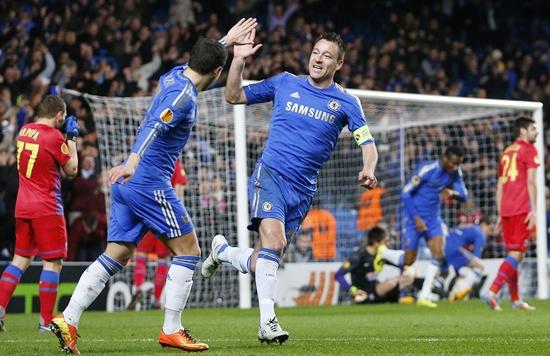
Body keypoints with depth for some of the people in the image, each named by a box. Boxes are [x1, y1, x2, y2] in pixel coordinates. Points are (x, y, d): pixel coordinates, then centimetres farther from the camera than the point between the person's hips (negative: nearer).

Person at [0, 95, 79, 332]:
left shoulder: (24, 131, 7)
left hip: (23, 206, 7)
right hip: (46, 208, -7)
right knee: (53, 263, -2)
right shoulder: (55, 137, -14)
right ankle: (46, 321, -4)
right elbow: (71, 170, -4)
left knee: (21, 259, 15)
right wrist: (72, 138, 3)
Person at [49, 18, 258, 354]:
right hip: (151, 183, -9)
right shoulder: (184, 96, -14)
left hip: (129, 183, 9)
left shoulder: (173, 75, 13)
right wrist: (133, 160, -44)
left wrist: (228, 40, 47)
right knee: (189, 250, 2)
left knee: (116, 256, 7)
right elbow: (155, 126, -30)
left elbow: (204, 57, 37)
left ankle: (67, 320, -3)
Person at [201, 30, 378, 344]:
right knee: (274, 239, -26)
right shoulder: (285, 83, 5)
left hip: (303, 189, 2)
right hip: (271, 173, -2)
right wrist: (239, 60, -4)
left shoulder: (346, 103, 4)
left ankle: (221, 251, 36)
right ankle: (268, 322, -25)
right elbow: (234, 96, 11)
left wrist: (368, 171, -21)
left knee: (259, 263, 4)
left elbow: (368, 144, 0)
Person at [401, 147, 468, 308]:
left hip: (433, 218, 5)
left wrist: (452, 192, -22)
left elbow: (464, 195, 2)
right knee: (409, 260, -1)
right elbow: (406, 193, -16)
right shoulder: (427, 169, -21)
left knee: (438, 254, -12)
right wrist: (416, 218, -18)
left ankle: (424, 296, -9)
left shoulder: (455, 173, -2)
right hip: (415, 218, -5)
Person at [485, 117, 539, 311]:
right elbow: (530, 181, -11)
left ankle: (516, 299, 15)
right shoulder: (529, 150, -1)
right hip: (522, 209, -8)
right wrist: (534, 210, -14)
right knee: (516, 254, -9)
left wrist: (500, 214, 20)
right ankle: (493, 292, -21)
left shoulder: (506, 152, 21)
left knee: (514, 253, 13)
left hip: (506, 209, 8)